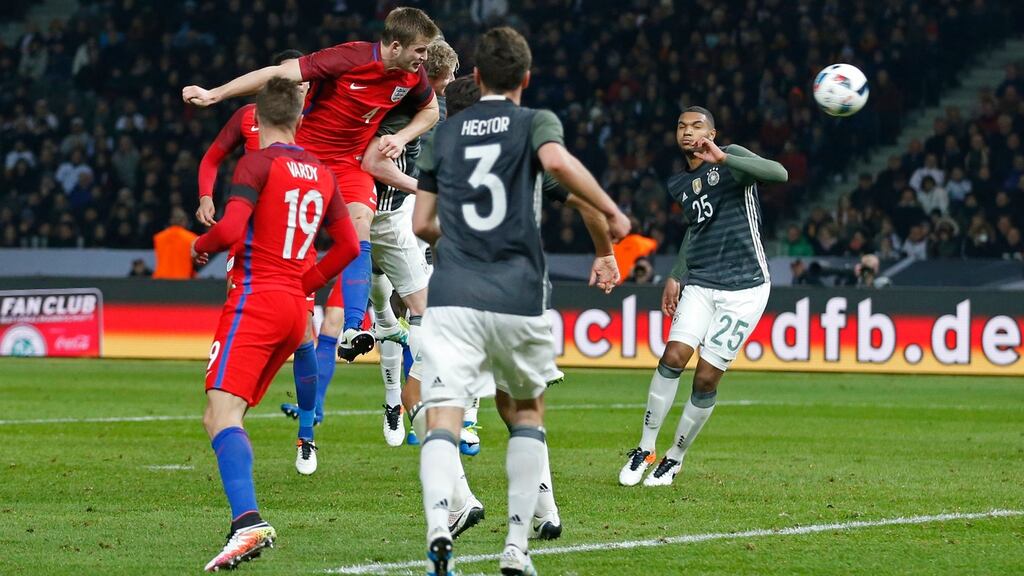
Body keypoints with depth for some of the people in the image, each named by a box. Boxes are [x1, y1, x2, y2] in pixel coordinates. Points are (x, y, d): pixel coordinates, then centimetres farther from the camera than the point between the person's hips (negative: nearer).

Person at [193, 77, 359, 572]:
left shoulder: (257, 163, -5)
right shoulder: (321, 173, 16)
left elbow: (230, 229, -17)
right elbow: (349, 246, 18)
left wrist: (201, 247, 3)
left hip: (255, 299, -7)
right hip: (294, 308, 8)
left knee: (223, 411, -19)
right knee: (222, 417, 15)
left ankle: (248, 520, -39)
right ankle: (247, 521, 7)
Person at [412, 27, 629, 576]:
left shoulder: (444, 134, 16)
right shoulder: (535, 122, 7)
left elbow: (421, 225, 17)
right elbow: (558, 161, -18)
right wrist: (612, 212, -8)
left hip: (451, 298, 1)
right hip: (518, 299, -1)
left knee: (443, 421, -9)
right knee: (526, 412, 21)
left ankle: (438, 526, -38)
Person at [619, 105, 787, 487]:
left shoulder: (731, 159, -6)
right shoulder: (679, 184, 14)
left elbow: (779, 173, -25)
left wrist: (723, 159, -34)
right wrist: (675, 277, 24)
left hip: (744, 287, -5)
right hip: (700, 284, 5)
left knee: (706, 378, -6)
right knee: (674, 356, -15)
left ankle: (676, 457, 11)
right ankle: (646, 448, -4)